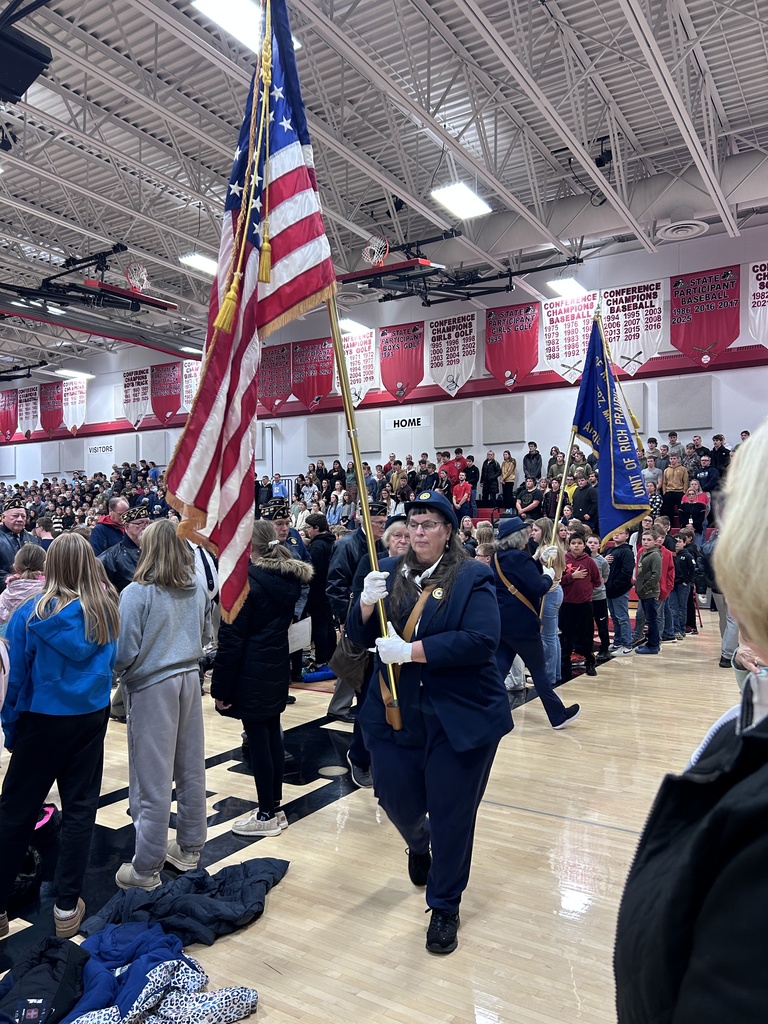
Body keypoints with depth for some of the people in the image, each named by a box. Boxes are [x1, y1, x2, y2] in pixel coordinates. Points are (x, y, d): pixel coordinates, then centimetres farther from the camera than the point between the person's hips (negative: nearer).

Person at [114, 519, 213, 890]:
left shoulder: (136, 593, -15)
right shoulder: (197, 590, 2)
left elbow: (125, 653, -14)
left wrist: (121, 673, 5)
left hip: (152, 685, -5)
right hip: (190, 679, 6)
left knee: (152, 778, 3)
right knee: (191, 768, 15)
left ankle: (146, 869, 14)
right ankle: (189, 848, 30)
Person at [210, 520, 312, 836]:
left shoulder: (246, 581, -18)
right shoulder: (289, 578, 5)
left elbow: (231, 639, -17)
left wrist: (221, 687, -11)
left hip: (251, 673, -8)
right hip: (277, 668, 8)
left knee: (257, 739, 2)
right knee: (272, 735, 15)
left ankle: (267, 815, 13)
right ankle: (275, 807, 26)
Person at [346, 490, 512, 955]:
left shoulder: (473, 577, -9)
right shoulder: (390, 571, 6)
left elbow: (482, 640, -22)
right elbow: (360, 634, 5)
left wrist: (411, 650, -23)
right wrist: (367, 603, -17)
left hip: (460, 717, -4)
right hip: (395, 713, 4)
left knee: (451, 814, 6)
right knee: (397, 796, 13)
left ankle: (445, 907, 31)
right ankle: (420, 846, 50)